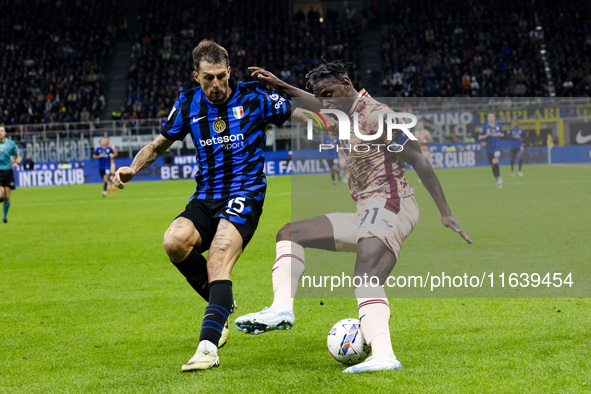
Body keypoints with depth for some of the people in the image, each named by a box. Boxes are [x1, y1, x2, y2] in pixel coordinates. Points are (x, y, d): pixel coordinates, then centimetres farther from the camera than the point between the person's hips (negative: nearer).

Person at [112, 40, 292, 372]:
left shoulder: (254, 97, -2)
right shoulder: (188, 104, 7)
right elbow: (159, 144, 19)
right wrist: (132, 169, 3)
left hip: (244, 196, -4)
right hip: (206, 198, 4)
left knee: (218, 260, -28)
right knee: (175, 241, -25)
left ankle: (209, 346, -35)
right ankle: (221, 303, -1)